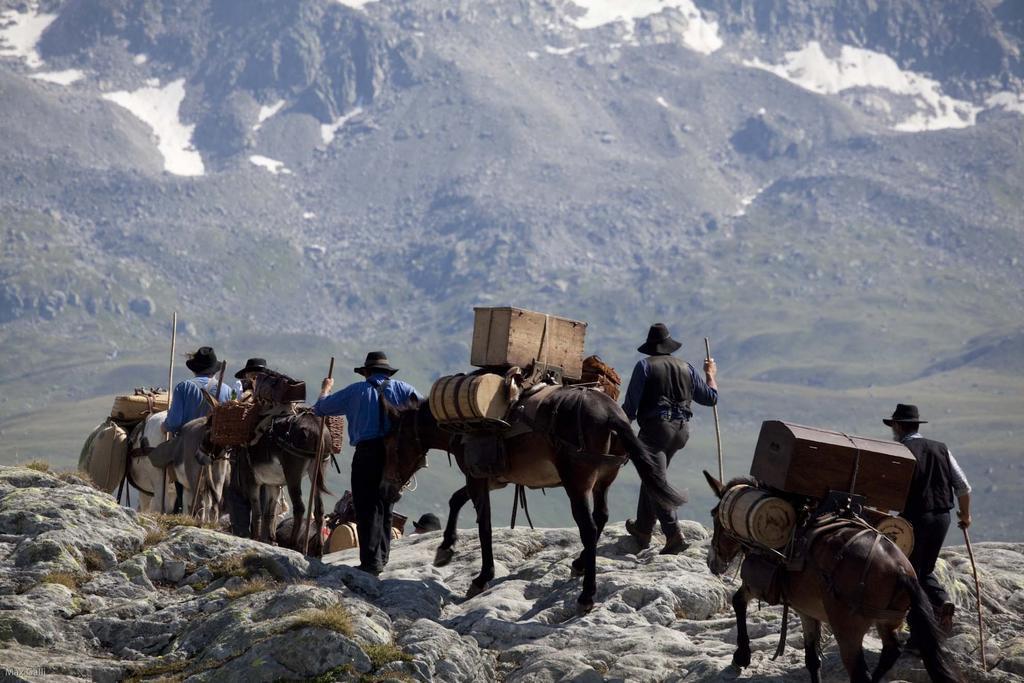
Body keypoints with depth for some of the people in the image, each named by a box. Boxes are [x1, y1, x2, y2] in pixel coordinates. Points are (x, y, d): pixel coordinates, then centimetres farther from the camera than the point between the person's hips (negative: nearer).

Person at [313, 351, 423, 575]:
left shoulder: (357, 391, 6)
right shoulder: (401, 388, 10)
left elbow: (321, 408, 13)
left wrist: (325, 389, 33)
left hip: (366, 452, -3)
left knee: (367, 507, -2)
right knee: (385, 506, 18)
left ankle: (371, 561, -10)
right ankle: (382, 556, 26)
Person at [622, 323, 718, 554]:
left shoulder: (645, 366, -2)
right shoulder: (686, 368, 13)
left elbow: (631, 405, -7)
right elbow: (711, 397, 20)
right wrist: (710, 374, 38)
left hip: (656, 428, -6)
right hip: (681, 431, 6)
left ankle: (674, 535, -20)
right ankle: (643, 529, 31)